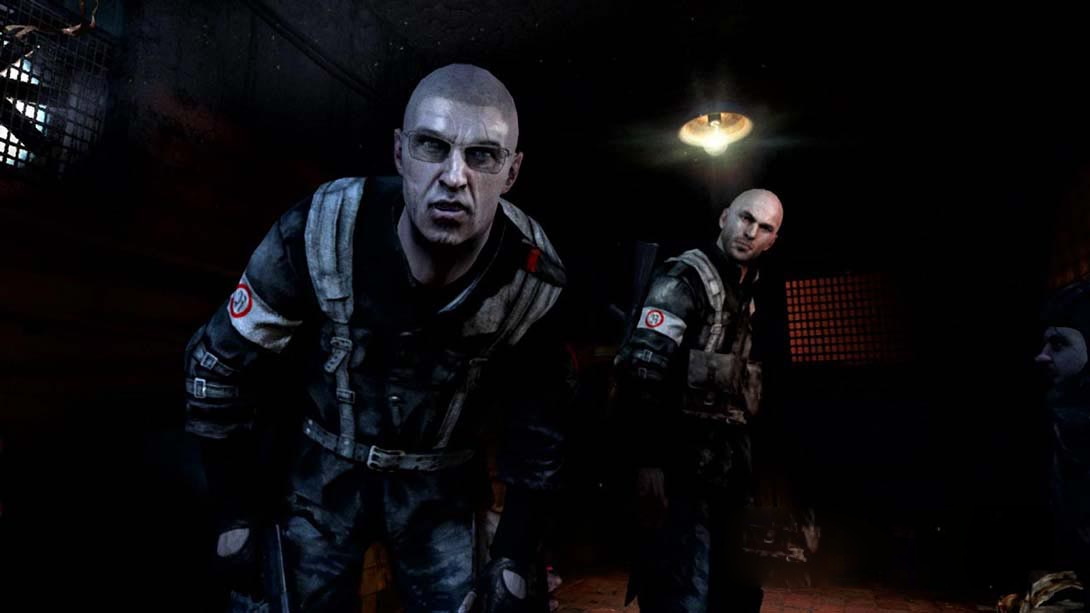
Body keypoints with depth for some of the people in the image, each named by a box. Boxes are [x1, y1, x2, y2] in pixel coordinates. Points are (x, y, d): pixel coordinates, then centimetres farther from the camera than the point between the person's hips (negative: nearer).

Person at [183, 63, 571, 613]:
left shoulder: (531, 275, -22)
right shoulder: (320, 234, -25)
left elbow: (539, 416, -6)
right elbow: (218, 363, -10)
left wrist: (513, 558, -5)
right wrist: (235, 511, -5)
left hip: (439, 484, 1)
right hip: (327, 469, 0)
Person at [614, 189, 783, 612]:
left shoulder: (744, 291, 16)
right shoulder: (686, 276, -9)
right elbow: (641, 367, -22)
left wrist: (741, 460, 13)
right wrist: (648, 460, -26)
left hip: (723, 469, 9)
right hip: (683, 468, -9)